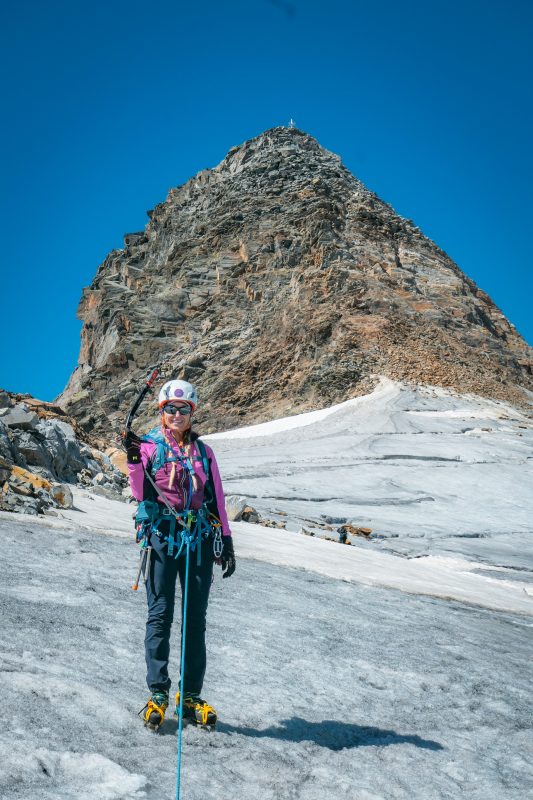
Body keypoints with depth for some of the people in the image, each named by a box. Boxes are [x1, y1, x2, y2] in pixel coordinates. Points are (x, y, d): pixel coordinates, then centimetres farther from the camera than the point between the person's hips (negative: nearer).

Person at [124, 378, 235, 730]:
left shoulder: (203, 451, 13)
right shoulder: (149, 446, 5)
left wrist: (226, 542, 10)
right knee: (160, 616, -2)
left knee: (196, 619, 5)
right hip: (162, 536, -2)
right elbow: (141, 493, -4)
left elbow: (216, 498, 14)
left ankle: (191, 695, 13)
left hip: (200, 539, 3)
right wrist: (134, 460, -19)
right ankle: (158, 694, 7)